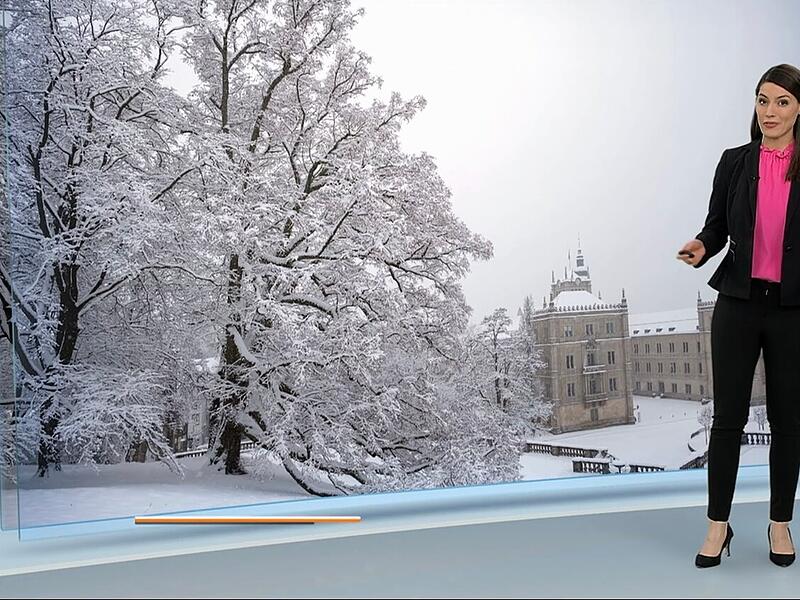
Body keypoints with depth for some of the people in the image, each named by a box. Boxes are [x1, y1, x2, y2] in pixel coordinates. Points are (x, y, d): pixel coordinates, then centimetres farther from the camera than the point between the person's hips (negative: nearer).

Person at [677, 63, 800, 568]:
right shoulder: (734, 162, 3)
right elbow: (717, 225, 5)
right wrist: (701, 248, -16)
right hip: (739, 303, 0)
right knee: (729, 414, 3)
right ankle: (718, 525, 14)